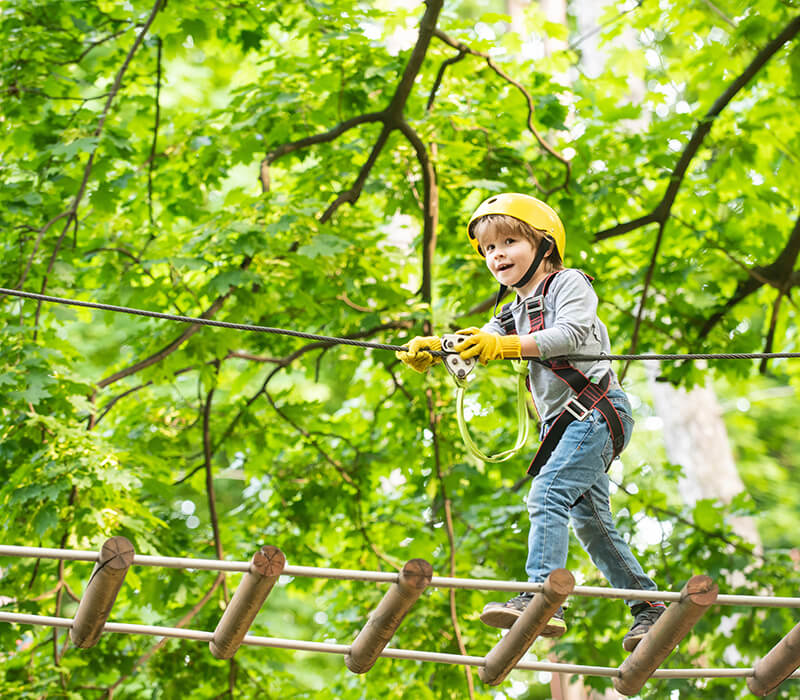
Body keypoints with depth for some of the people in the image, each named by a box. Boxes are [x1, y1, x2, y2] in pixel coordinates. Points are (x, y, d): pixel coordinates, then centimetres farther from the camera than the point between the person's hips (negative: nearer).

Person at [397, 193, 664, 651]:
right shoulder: (515, 312, 22)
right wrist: (432, 349, -15)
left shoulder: (569, 283, -1)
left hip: (597, 409, -9)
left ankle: (541, 598, -33)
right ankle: (649, 607, 16)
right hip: (565, 422, 9)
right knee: (589, 519, 9)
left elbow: (570, 334, -20)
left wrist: (506, 345, -31)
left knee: (547, 493, -23)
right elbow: (476, 343, 6)